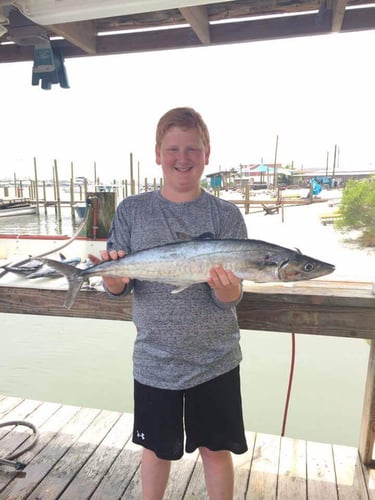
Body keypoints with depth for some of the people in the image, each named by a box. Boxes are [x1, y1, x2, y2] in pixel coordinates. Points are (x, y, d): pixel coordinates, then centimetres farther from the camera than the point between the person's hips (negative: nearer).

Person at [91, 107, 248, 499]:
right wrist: (112, 274, -25)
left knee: (215, 448, 16)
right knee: (156, 448, 20)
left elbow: (230, 298, -11)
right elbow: (117, 289, -3)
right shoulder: (132, 211, -4)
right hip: (154, 359, 1)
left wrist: (225, 284, -33)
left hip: (215, 359, -1)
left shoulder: (226, 215, -7)